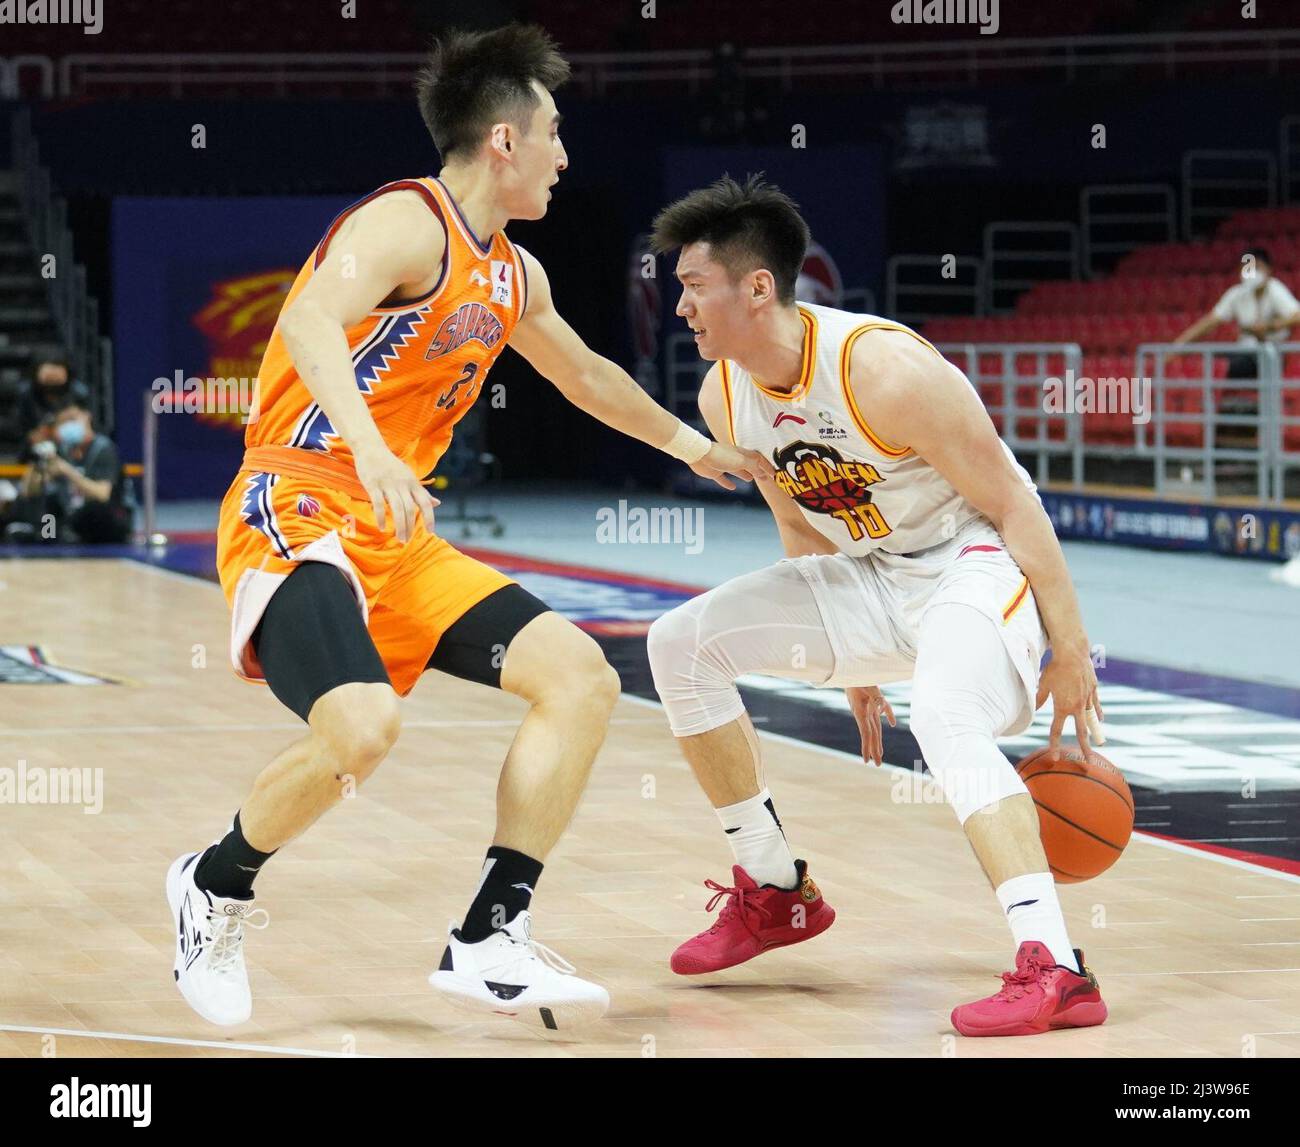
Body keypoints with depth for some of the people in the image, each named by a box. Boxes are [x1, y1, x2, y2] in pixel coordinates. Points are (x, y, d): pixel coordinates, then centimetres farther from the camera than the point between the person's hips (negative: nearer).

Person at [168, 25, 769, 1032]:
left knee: (582, 677, -3)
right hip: (296, 513, -9)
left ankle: (490, 944, -3)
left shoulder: (513, 276, 17)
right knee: (361, 726, -32)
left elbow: (584, 374, 37)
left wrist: (688, 443, 47)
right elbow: (308, 322, -31)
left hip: (396, 535, 9)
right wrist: (371, 452, -46)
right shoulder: (406, 224, -12)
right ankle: (216, 887, -2)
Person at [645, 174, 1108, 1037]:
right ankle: (776, 892, 14)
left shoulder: (883, 369, -27)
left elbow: (1012, 503, -21)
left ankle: (1054, 970, -45)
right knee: (683, 644, 2)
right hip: (875, 577, 9)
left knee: (946, 723, -37)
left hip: (978, 563, -8)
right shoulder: (725, 396, -3)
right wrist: (851, 659, 20)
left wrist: (1070, 651, -19)